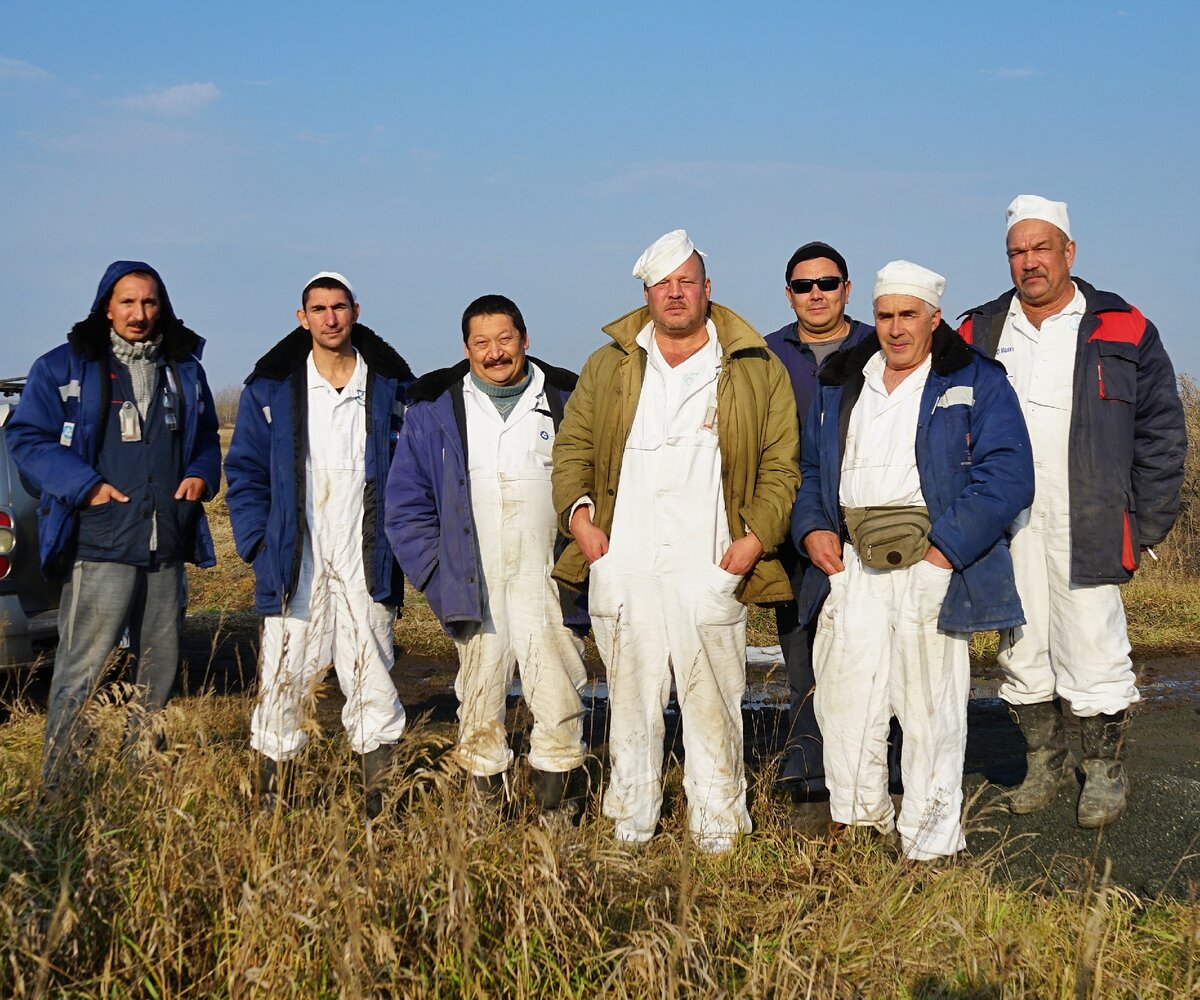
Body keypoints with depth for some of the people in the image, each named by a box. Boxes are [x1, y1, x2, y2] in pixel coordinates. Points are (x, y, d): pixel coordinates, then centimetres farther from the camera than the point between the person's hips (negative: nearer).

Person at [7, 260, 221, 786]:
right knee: (81, 666, -9)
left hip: (168, 547, 6)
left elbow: (205, 440, 25)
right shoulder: (64, 367, -1)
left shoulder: (185, 371, 15)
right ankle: (54, 785, -2)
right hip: (100, 545, -5)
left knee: (161, 664, 13)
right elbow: (27, 438, -3)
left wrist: (202, 475, 4)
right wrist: (84, 485, -14)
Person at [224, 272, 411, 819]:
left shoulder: (391, 385, 6)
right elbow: (244, 471, 7)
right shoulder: (270, 388, 5)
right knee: (281, 687, 0)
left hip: (367, 568, 0)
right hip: (293, 568, 0)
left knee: (374, 687, 2)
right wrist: (258, 543, -3)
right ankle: (270, 810, 11)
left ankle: (381, 811, 11)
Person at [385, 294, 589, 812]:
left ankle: (559, 816, 3)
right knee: (478, 711, 5)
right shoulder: (434, 408, 8)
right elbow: (406, 502, 9)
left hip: (548, 591, -1)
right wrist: (435, 572, 0)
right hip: (473, 591, 1)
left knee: (559, 705, -5)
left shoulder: (566, 401, 6)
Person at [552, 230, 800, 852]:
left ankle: (717, 826, 10)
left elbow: (780, 464, 6)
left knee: (713, 701, -1)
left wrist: (756, 536, -6)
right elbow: (572, 446, 15)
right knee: (630, 698, 6)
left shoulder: (756, 370, 8)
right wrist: (579, 515, 0)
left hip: (711, 569, -2)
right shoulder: (608, 366, 15)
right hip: (622, 567, 2)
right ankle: (630, 823, 17)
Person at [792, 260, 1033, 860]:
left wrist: (946, 546, -16)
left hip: (930, 566, -4)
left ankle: (929, 846, 9)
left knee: (930, 710, -1)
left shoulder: (976, 382, 2)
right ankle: (858, 826, 22)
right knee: (843, 699, 5)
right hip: (850, 564, 5)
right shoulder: (840, 385, 18)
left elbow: (1007, 475, -8)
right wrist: (812, 529, 4)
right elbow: (809, 468, 23)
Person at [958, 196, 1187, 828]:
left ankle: (1105, 774, 16)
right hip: (1003, 529, 3)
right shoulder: (978, 334, 10)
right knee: (1020, 652, 10)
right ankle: (1045, 763, 26)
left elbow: (1161, 432, 5)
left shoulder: (1123, 332, 4)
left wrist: (1146, 526, 0)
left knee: (1093, 652, -2)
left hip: (1087, 531, -3)